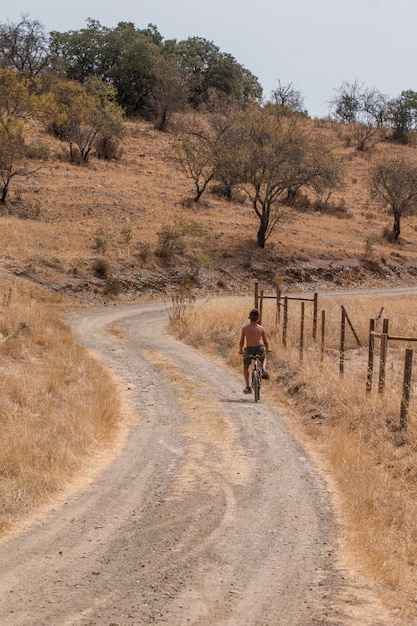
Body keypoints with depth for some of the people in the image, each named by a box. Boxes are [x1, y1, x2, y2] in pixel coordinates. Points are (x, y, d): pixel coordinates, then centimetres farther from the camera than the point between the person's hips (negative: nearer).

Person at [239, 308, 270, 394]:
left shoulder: (245, 328, -1)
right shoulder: (261, 328, 1)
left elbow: (241, 342, 4)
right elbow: (265, 342, 8)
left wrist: (240, 350, 22)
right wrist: (267, 349, 29)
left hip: (249, 350, -1)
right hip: (260, 349, 1)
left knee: (245, 367, 23)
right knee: (264, 358, 38)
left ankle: (247, 387, 11)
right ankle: (264, 369, 7)